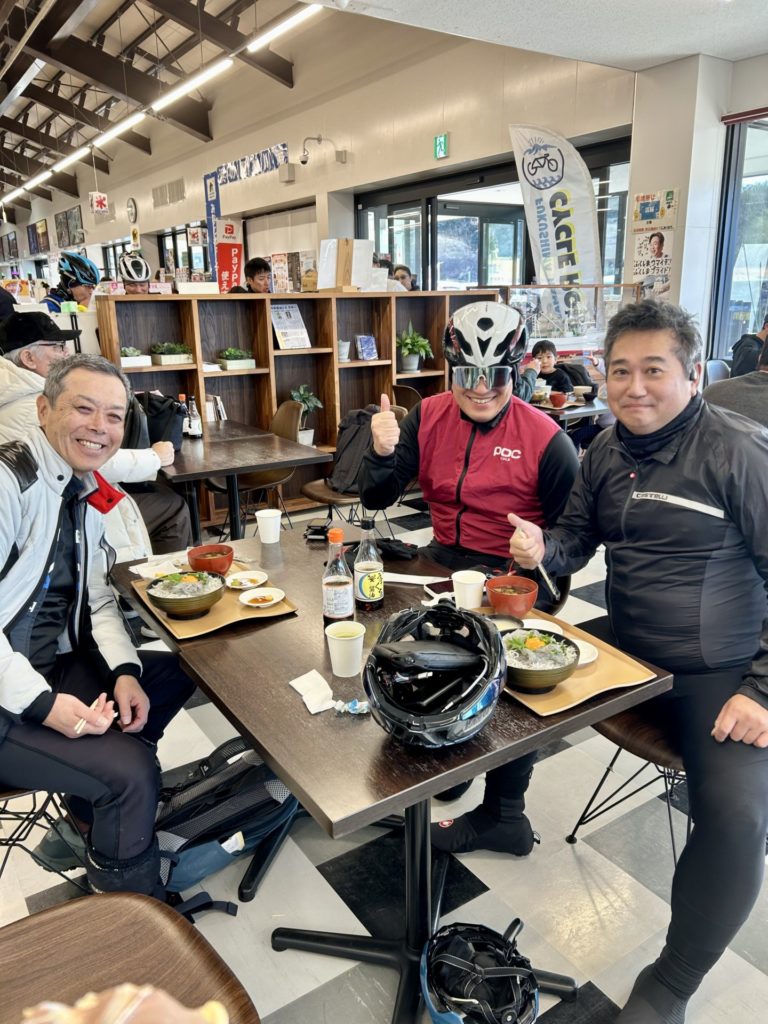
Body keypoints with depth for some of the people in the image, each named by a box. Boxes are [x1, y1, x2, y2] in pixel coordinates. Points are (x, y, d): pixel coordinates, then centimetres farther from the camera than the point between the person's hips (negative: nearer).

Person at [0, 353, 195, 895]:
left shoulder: (89, 494, 7)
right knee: (129, 770, -18)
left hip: (53, 666, 9)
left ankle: (90, 820, 22)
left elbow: (97, 600, 8)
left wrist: (125, 671, -7)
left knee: (179, 672, 10)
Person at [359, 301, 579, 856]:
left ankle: (502, 815, 7)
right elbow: (377, 499, 0)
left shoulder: (546, 439, -11)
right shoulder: (428, 416, 1)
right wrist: (382, 452, -19)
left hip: (513, 576, -5)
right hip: (443, 560, 5)